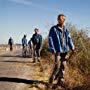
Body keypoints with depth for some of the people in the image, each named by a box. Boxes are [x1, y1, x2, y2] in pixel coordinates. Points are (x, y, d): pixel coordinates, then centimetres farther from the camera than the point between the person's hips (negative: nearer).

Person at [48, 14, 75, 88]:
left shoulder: (66, 29, 13)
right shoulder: (54, 29, -1)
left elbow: (69, 39, 12)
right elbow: (50, 39, -6)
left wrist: (72, 47, -2)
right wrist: (52, 49, -14)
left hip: (65, 50, 5)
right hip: (58, 50, -5)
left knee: (63, 66, 7)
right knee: (57, 65, -9)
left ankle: (60, 80, 17)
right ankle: (52, 78, 13)